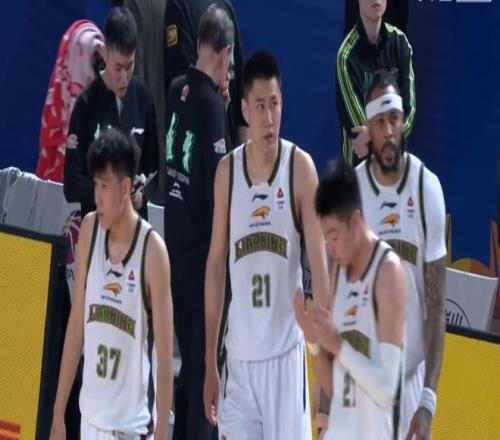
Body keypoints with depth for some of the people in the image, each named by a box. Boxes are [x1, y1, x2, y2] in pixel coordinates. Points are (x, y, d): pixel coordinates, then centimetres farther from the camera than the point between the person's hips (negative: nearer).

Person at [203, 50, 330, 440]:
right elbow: (216, 265, 9)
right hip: (239, 356, 3)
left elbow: (319, 263, -7)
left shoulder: (300, 168, -5)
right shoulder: (227, 172, 4)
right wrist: (210, 362, 8)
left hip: (286, 353, -3)